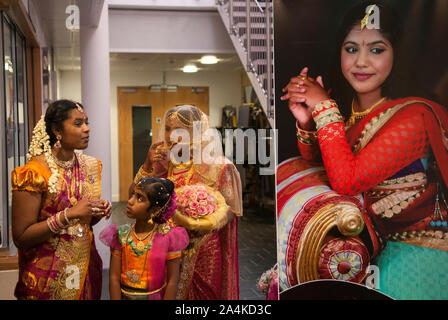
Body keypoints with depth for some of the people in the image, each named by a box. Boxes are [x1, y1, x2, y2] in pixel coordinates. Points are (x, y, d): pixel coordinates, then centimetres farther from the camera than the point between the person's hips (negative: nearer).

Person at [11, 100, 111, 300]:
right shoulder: (34, 173, -16)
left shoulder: (89, 166, 5)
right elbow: (21, 237, -18)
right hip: (49, 276, -6)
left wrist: (98, 213, -6)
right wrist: (69, 214, -26)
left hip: (86, 266, 6)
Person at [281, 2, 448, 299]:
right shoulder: (345, 103, -3)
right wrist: (305, 120, -11)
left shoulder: (413, 117, -22)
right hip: (369, 230, 6)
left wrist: (324, 108, -21)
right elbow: (313, 158, 9)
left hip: (416, 244, -6)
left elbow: (346, 180, -27)